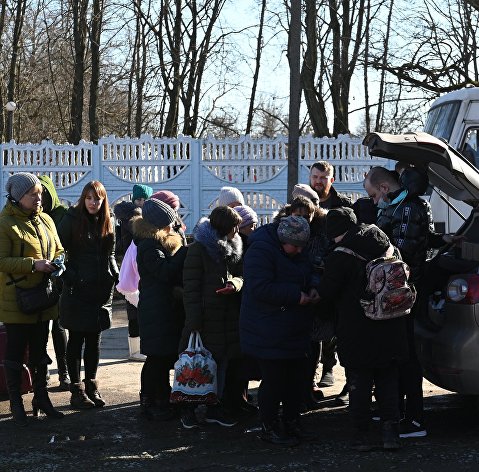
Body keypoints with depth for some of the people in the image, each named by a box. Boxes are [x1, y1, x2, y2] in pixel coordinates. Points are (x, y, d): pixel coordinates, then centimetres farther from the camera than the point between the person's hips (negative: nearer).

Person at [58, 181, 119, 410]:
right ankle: (76, 390, 8)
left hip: (100, 290, 5)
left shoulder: (107, 222, 9)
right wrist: (68, 276, -16)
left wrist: (115, 276, 3)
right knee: (76, 340, 2)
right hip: (77, 290, -4)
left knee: (94, 340, 10)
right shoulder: (72, 219, -6)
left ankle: (91, 386, 19)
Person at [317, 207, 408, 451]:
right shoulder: (388, 247, 3)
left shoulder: (339, 257, -16)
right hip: (390, 331, 5)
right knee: (388, 381, 13)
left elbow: (326, 292, -11)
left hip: (357, 334, -5)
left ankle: (361, 434, 9)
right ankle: (391, 431, 9)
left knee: (359, 384, 6)